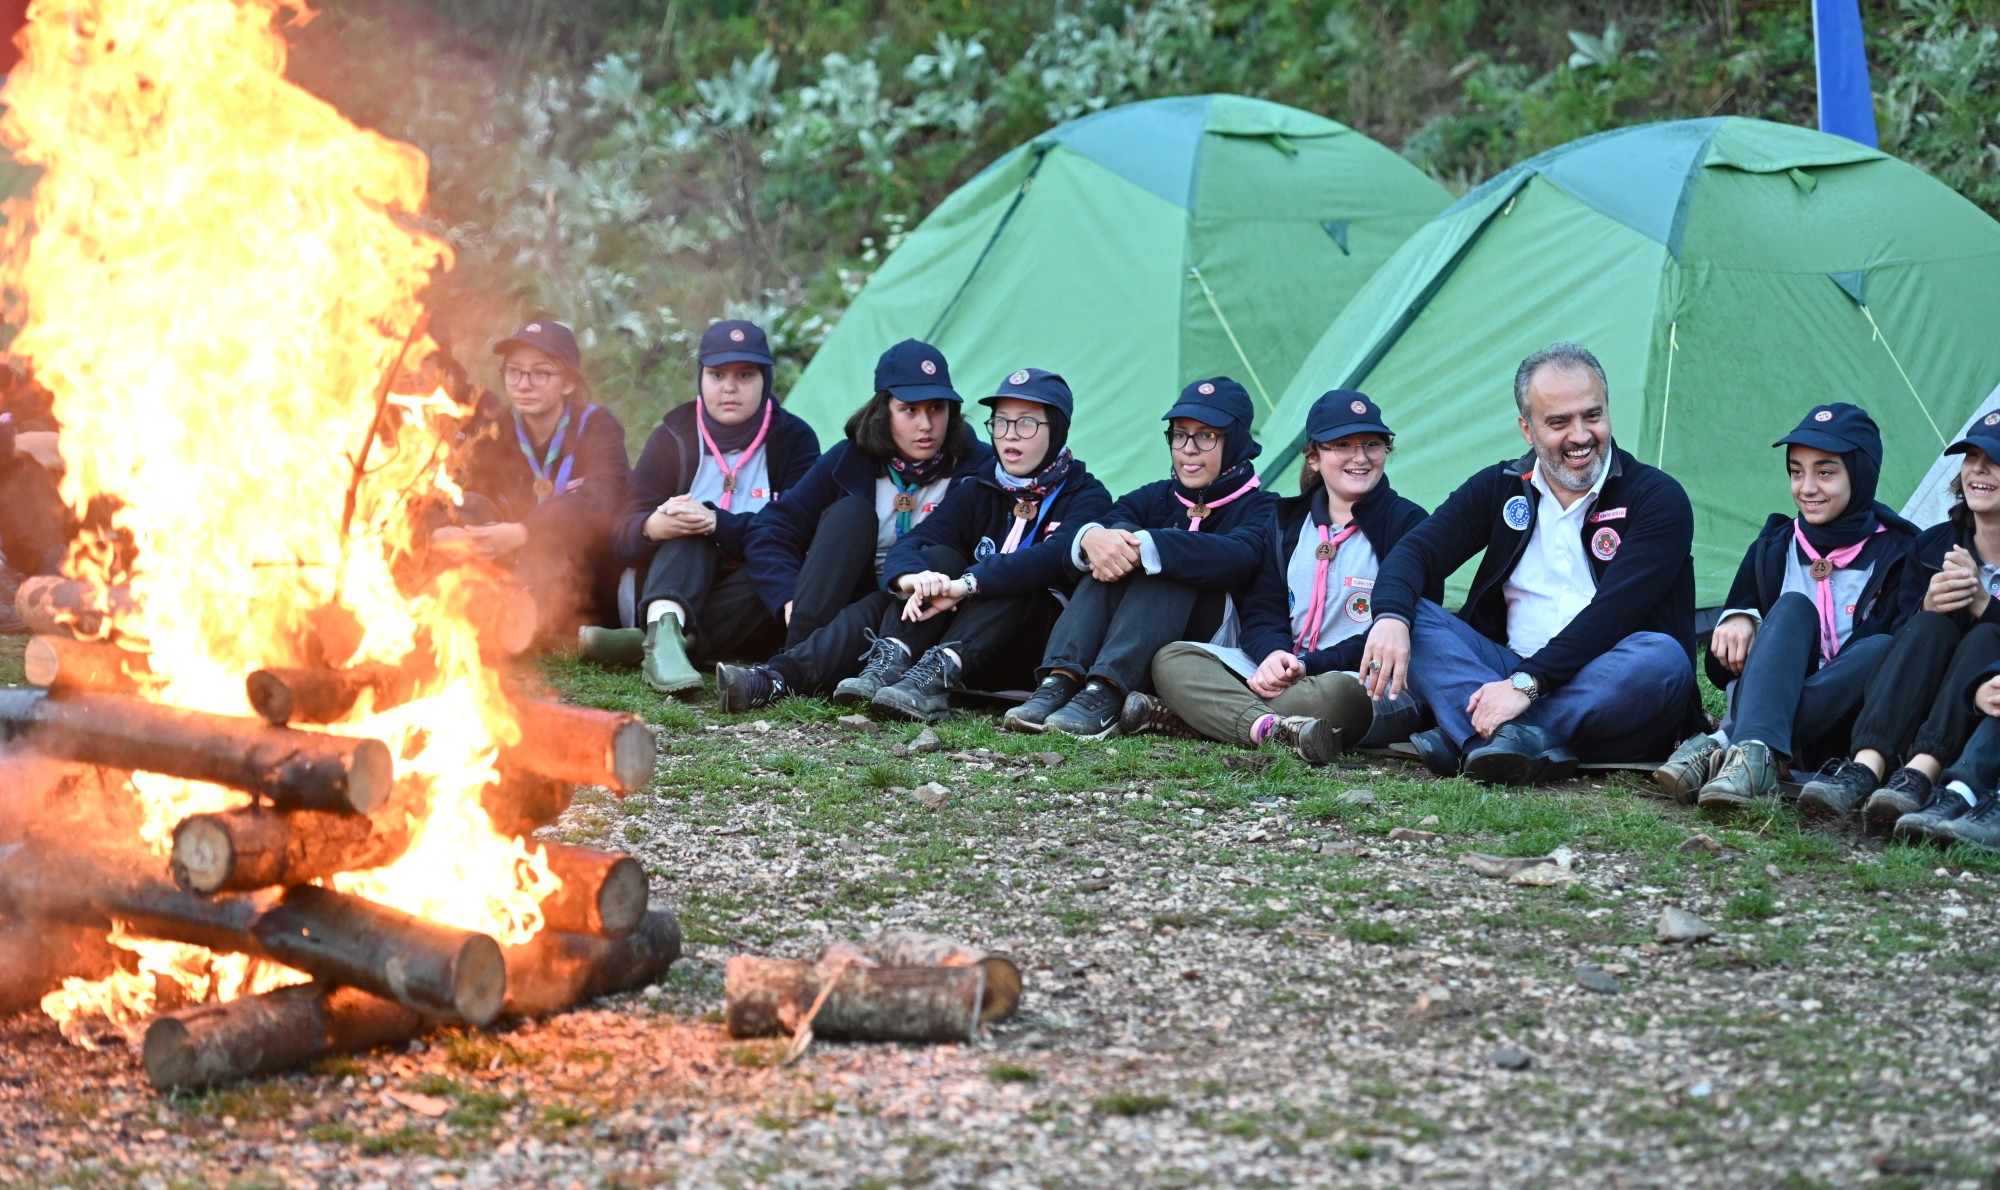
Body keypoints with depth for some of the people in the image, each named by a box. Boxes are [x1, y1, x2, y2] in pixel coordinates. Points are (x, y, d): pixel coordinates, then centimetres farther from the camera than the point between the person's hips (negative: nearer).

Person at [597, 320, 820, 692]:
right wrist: (653, 527, -32)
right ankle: (665, 627, -55)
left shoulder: (794, 438, -1)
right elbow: (624, 534, -6)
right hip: (678, 591, 1)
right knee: (687, 527, -27)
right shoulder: (674, 436, 4)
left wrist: (718, 524, -31)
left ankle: (644, 641, -43)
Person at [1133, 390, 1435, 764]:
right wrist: (1273, 653, -16)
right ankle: (1274, 728, -39)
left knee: (1340, 694, -41)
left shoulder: (1407, 523, 0)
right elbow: (1261, 607, 10)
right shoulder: (1288, 519, 15)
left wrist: (1312, 665, -18)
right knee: (1172, 658, -13)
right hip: (1280, 671, 5)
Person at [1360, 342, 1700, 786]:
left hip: (1606, 691, -3)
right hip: (1512, 677, 4)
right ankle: (1518, 738, -41)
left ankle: (1471, 737, -35)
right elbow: (1415, 551, -1)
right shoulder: (1499, 488, 9)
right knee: (1411, 618, -16)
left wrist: (1528, 683, -29)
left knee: (1662, 657, -36)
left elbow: (1613, 612, -18)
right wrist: (1390, 616, -25)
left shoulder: (1657, 498, -5)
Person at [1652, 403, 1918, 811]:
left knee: (1883, 649, -31)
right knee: (1793, 608, -23)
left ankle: (1721, 747, -43)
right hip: (1770, 699, 2)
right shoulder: (1773, 549, 10)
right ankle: (1756, 755, -51)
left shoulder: (1897, 556, 2)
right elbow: (1721, 666, 8)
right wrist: (1736, 623, -15)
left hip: (1840, 727, -2)